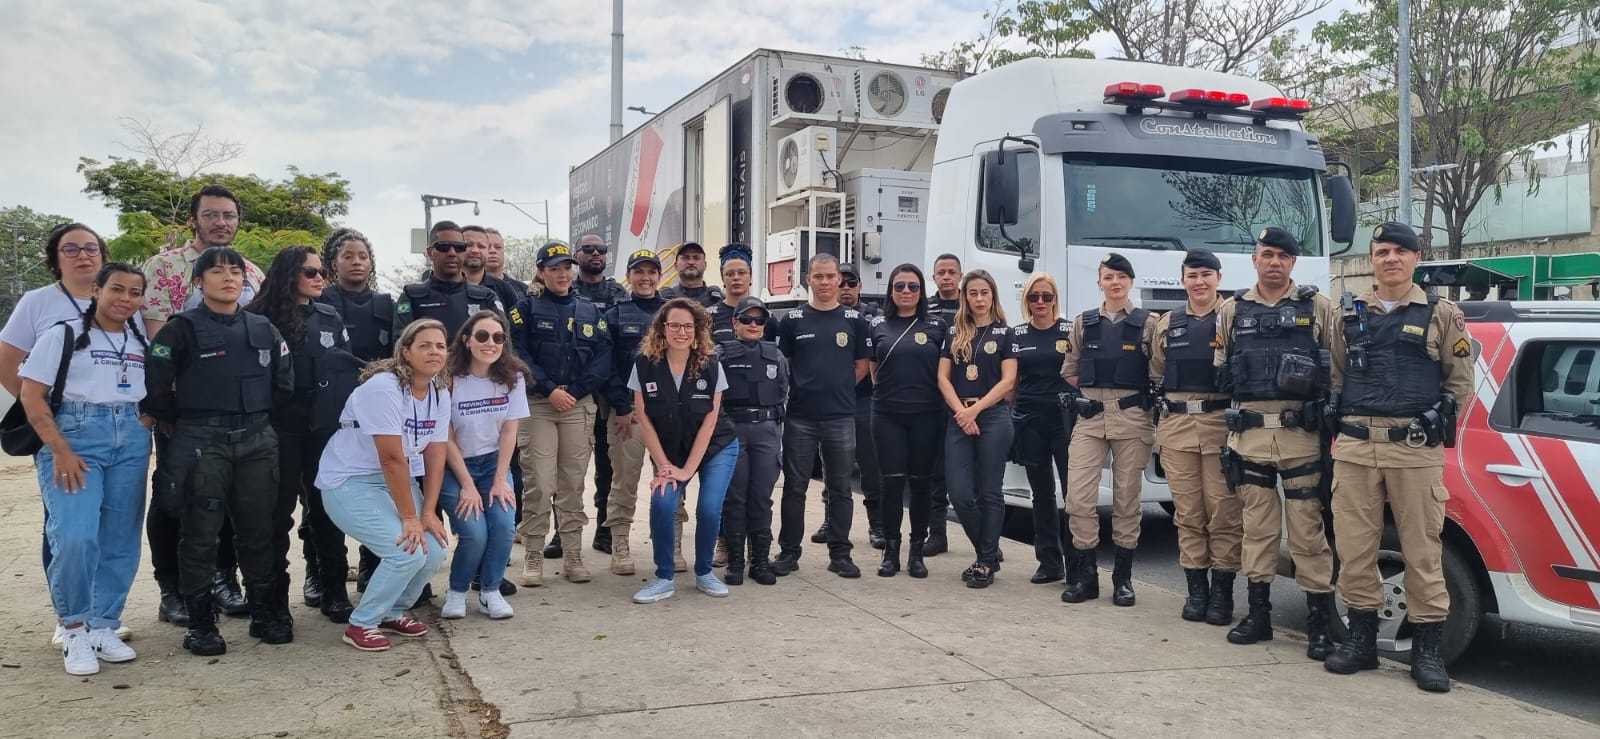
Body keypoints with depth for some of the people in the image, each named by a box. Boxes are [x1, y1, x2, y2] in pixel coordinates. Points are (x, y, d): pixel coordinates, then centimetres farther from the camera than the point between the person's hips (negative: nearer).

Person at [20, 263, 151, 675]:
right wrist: (61, 451, -15)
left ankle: (104, 626, 15)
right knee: (75, 538, -17)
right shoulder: (63, 335, 0)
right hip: (75, 436, -5)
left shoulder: (143, 342, 13)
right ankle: (75, 629, 1)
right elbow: (31, 396, -5)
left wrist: (151, 416, 1)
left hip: (132, 440, 5)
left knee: (121, 541, 4)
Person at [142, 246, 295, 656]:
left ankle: (266, 613, 19)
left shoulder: (263, 329, 9)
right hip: (201, 443, -4)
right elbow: (153, 386, -6)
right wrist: (182, 422, 1)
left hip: (258, 441, 4)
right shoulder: (182, 329, -4)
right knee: (201, 534, 0)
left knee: (258, 530, 9)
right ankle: (200, 623, 10)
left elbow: (284, 383, 15)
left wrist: (255, 416, 11)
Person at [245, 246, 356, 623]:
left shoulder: (331, 317, 10)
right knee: (279, 506, 4)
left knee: (326, 502, 5)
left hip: (326, 423, 3)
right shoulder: (261, 317, -4)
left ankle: (333, 588, 10)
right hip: (280, 424, -3)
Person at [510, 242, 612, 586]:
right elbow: (519, 355, -5)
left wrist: (575, 392, -8)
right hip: (537, 405, -2)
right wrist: (550, 389, -13)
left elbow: (604, 358, 4)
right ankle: (532, 556, 2)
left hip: (579, 404, 3)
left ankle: (573, 555, 12)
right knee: (539, 484, -7)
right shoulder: (526, 308, 6)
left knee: (573, 484, 6)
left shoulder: (590, 311, 13)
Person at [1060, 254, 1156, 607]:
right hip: (1090, 417, 2)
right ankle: (1086, 574, 6)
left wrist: (1135, 392, -5)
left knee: (1127, 498, 4)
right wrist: (1093, 388, 5)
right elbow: (1069, 373, 16)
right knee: (1079, 496, -6)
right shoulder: (1083, 323, 11)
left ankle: (1123, 577, 15)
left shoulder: (1147, 324, 5)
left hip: (1132, 418, -2)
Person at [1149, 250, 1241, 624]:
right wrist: (1161, 411, 10)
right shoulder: (1167, 324, 12)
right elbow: (1155, 375, 20)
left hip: (1221, 424, -3)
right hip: (1176, 426, 3)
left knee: (1224, 510, -1)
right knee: (1188, 511, 6)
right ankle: (1195, 588, 14)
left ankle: (1222, 590, 8)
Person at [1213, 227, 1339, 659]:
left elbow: (1338, 368, 4)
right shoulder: (1232, 311, 12)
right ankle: (1258, 614, 17)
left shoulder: (1318, 307, 5)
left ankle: (1320, 623, 6)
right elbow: (1222, 372, 16)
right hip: (1249, 433, 3)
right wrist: (1247, 401, 8)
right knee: (1257, 526, 9)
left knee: (1307, 528, -2)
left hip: (1300, 433, -2)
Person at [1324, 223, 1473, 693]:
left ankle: (1426, 650, 10)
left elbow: (1460, 382, 8)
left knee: (1422, 550, 0)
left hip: (1415, 450, -3)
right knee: (1354, 547, 4)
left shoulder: (1441, 314, 6)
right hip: (1354, 447, 3)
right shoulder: (1350, 315, 14)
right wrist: (1340, 427, 6)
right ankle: (1361, 639, 16)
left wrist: (1433, 425, -1)